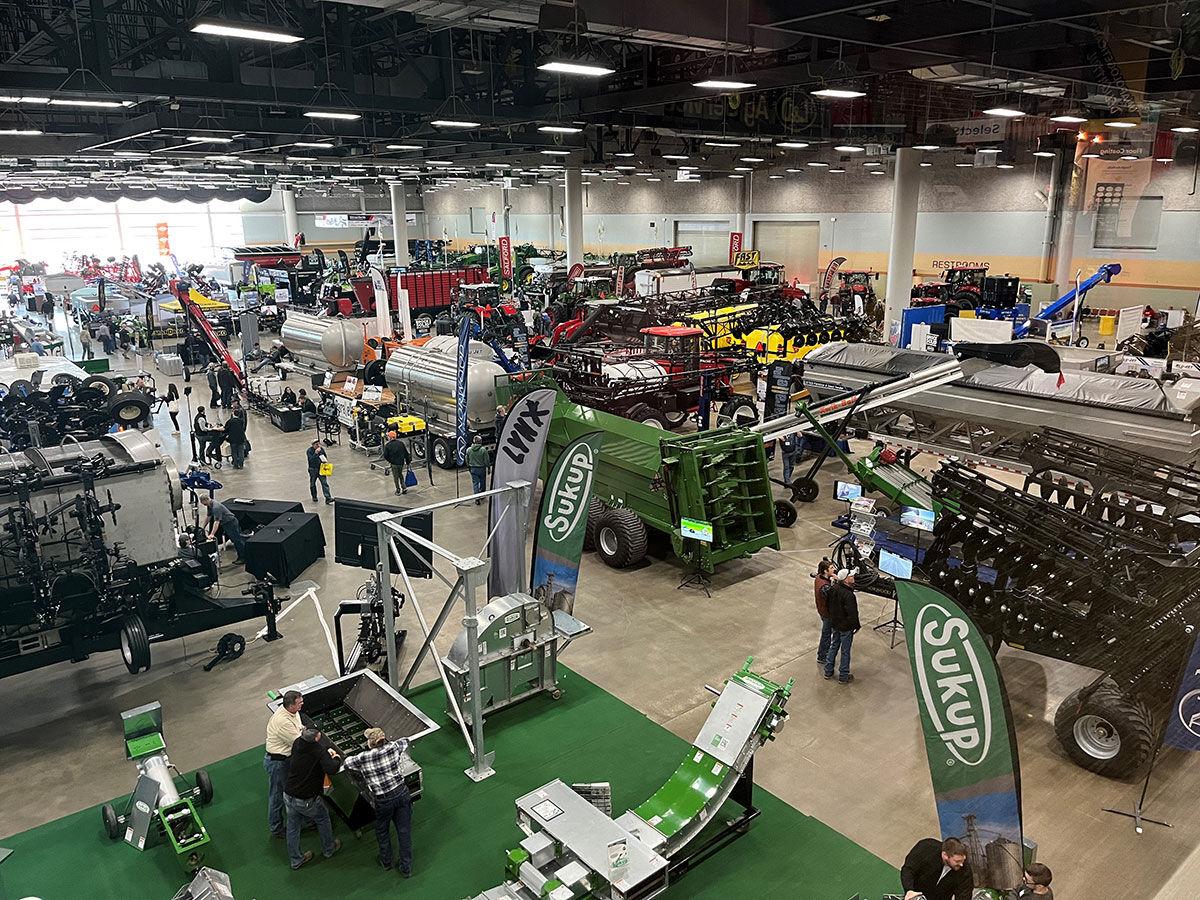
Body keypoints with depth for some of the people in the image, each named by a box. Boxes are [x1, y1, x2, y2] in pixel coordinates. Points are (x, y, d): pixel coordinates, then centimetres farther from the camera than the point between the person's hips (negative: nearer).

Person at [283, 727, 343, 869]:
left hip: (288, 795, 5)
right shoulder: (319, 752, -24)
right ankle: (329, 849, 41)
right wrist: (336, 758, -13)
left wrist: (326, 751, 11)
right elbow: (331, 769, -32)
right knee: (323, 819, 22)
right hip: (306, 800, -5)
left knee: (293, 827, 21)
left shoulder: (297, 744, -4)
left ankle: (295, 860, 38)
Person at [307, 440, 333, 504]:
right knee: (312, 484, 14)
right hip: (313, 470, -2)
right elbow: (311, 460, -26)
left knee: (325, 483, -8)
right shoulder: (309, 451, -11)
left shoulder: (321, 449, 2)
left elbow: (325, 457, 19)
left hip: (321, 469, 2)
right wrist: (316, 453, -33)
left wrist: (325, 460, 0)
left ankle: (328, 498, -13)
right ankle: (314, 497, 34)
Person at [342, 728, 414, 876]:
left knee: (382, 831, 25)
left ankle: (386, 861, 44)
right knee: (404, 831, 14)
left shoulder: (362, 759, -17)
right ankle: (406, 867, 26)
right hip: (402, 793, 2)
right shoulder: (393, 748, -12)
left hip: (383, 800, -2)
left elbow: (346, 762, 4)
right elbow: (405, 741, 11)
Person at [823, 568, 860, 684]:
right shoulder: (849, 595, -31)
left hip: (835, 623, 7)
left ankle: (828, 671, 34)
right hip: (846, 627, -7)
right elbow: (852, 614, -26)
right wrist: (856, 626, -9)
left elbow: (827, 605, 8)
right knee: (845, 651, 8)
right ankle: (843, 677, 22)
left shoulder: (833, 589, -6)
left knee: (833, 646, 23)